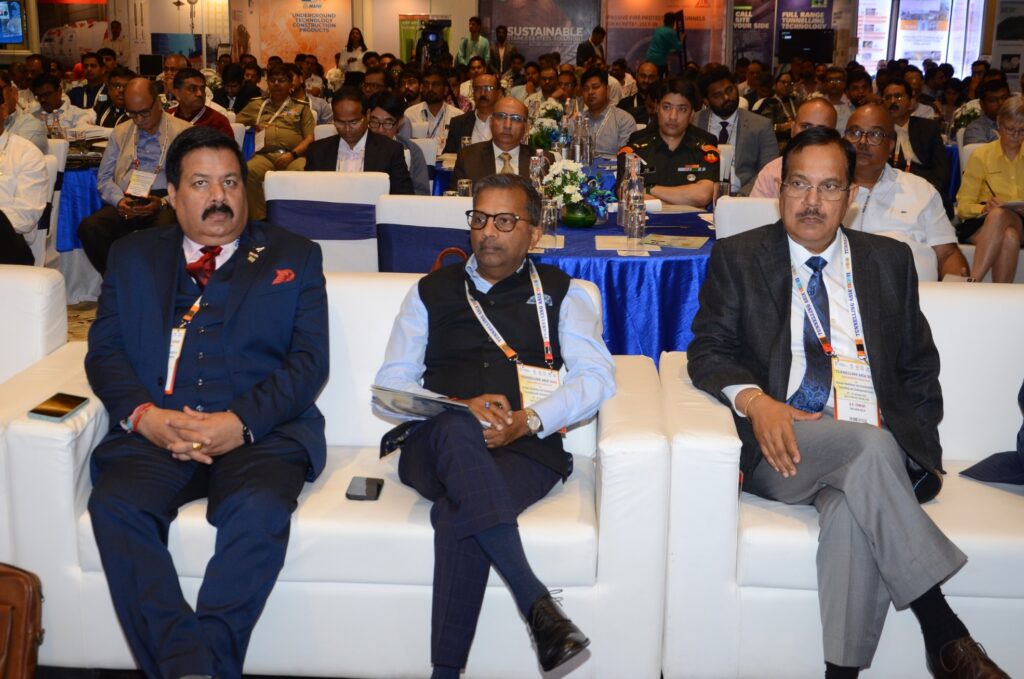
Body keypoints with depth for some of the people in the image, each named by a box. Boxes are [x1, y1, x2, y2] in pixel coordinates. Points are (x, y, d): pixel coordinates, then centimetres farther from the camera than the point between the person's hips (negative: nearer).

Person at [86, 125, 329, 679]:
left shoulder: (294, 257, 14)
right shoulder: (133, 256, 20)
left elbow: (309, 361, 3)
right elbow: (104, 351, 11)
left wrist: (243, 422, -13)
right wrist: (145, 415, -11)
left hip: (261, 432, -2)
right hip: (154, 430, 2)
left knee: (259, 508, -34)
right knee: (115, 505, -28)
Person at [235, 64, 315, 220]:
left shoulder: (301, 108, 24)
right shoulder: (256, 105, 30)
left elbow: (310, 138, 11)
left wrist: (292, 154, -7)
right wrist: (252, 125, 9)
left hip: (293, 156, -1)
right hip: (264, 155, 1)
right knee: (249, 171, -36)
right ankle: (258, 219, -32)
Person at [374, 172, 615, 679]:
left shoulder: (560, 293, 19)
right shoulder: (431, 291, 23)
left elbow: (597, 376, 5)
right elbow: (391, 380, 13)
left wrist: (526, 421, -13)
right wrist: (461, 409, -8)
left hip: (526, 447, -1)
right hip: (435, 444, 1)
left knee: (460, 514, -36)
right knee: (456, 429, -39)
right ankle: (537, 604, -44)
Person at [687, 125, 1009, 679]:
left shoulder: (889, 261, 16)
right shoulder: (738, 258, 10)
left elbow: (919, 366, 18)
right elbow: (708, 349, 3)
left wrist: (920, 447, 2)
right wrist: (753, 399, -18)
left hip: (879, 450, 2)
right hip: (784, 447, -1)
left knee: (852, 512, -34)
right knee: (868, 443, -34)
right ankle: (944, 634, -26)